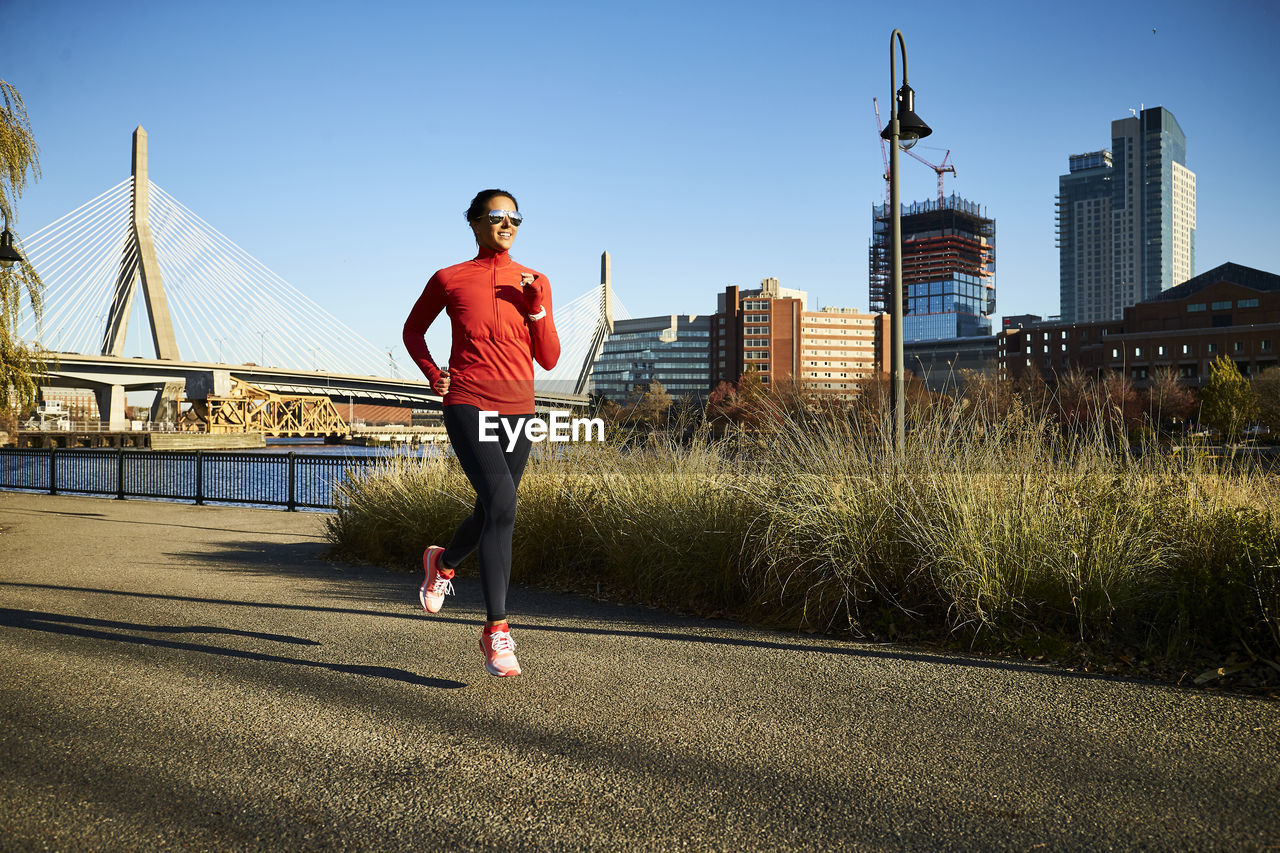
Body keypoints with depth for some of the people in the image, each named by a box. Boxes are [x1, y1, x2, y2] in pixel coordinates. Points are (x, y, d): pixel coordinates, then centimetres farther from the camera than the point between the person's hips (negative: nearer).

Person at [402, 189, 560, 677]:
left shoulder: (534, 284, 7)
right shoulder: (448, 279, 2)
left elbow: (549, 359, 4)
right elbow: (412, 330, 18)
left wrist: (537, 307, -9)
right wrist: (432, 376, 3)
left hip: (516, 411, 4)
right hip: (467, 407, -4)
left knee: (491, 513, 15)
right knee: (502, 505, -24)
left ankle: (443, 562, 50)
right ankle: (496, 631, -18)